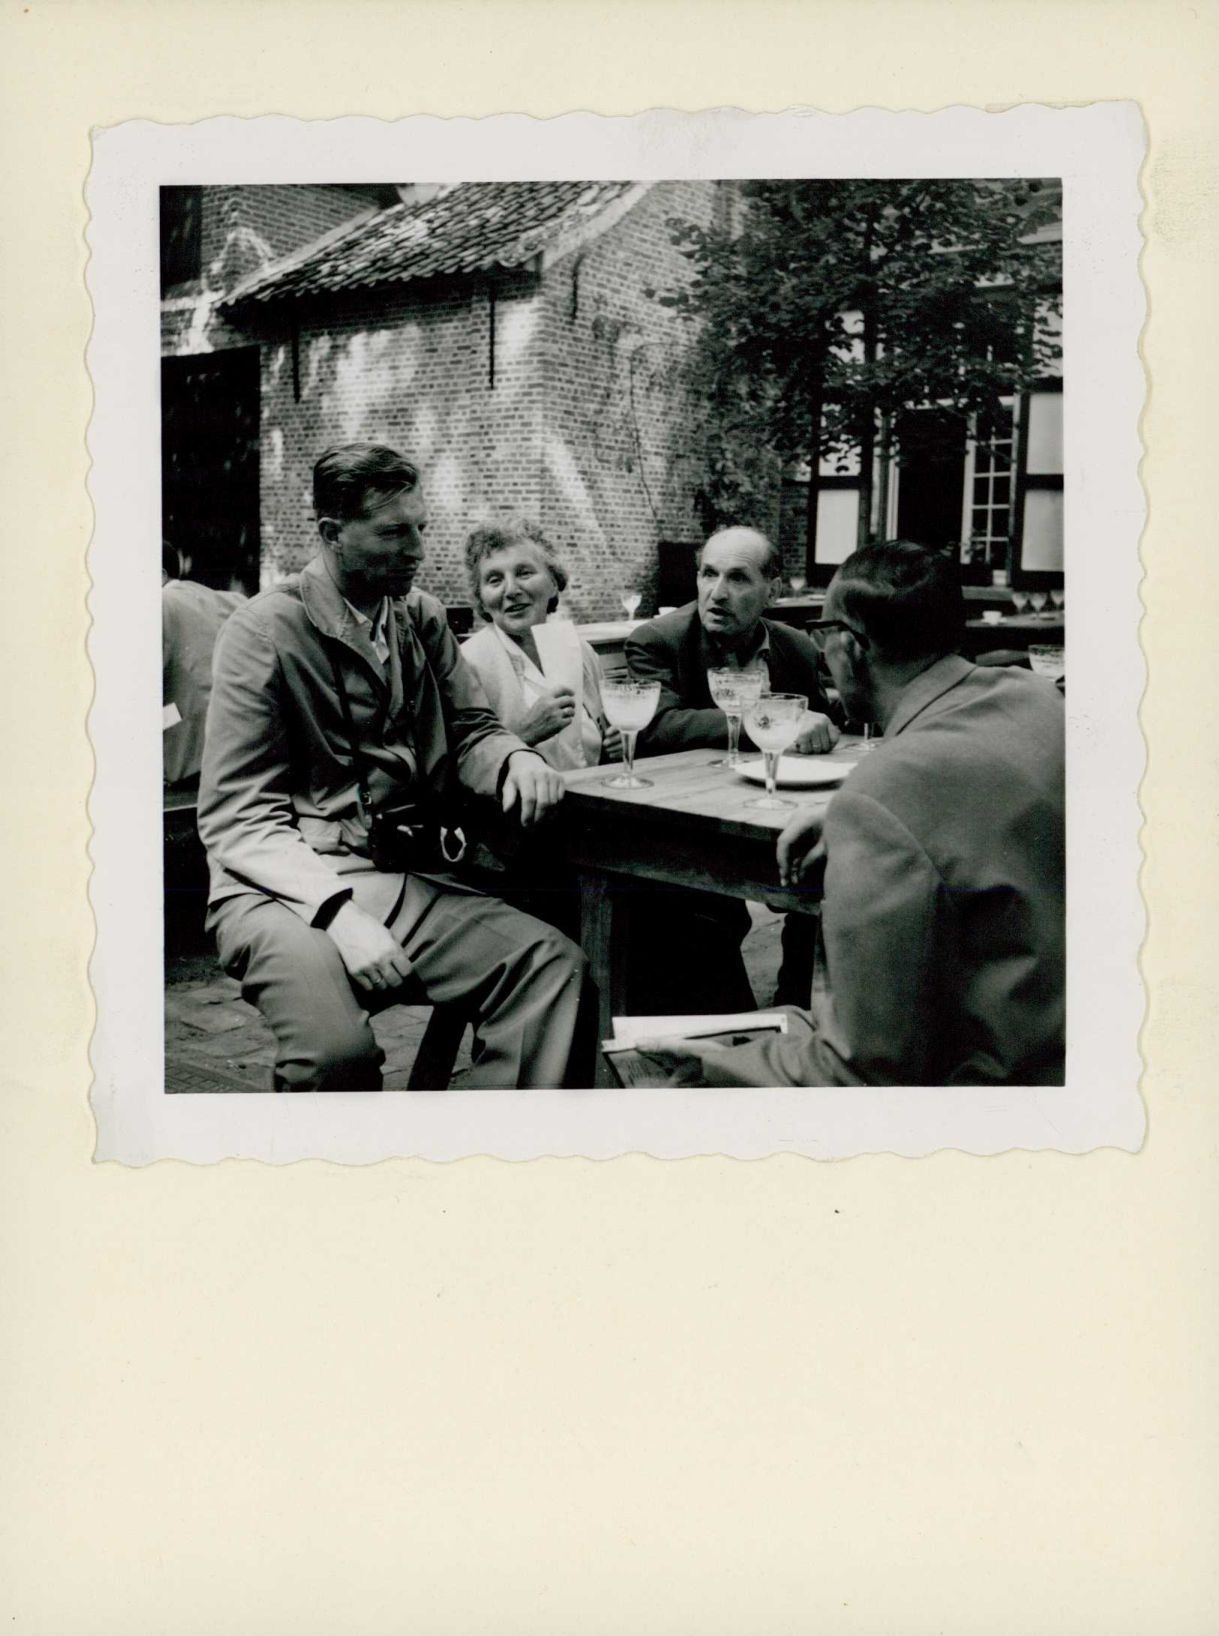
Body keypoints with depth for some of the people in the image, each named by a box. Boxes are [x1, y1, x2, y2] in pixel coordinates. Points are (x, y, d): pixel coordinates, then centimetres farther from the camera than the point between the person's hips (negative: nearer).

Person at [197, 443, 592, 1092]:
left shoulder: (422, 617, 13)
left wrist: (514, 760, -7)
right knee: (336, 1048, -34)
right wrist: (337, 909, -24)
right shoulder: (264, 630, -4)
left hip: (410, 879, 6)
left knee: (555, 966, -20)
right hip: (291, 887, -5)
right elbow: (238, 820, -8)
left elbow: (468, 730, 20)